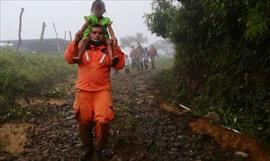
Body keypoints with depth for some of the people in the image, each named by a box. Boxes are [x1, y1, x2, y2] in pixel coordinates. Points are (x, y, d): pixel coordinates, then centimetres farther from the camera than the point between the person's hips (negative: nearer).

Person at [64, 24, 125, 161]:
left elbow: (119, 65, 0)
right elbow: (68, 58, -4)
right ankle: (87, 148, 28)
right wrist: (75, 41, -13)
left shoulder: (108, 50, 6)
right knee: (84, 121, 5)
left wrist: (116, 48, -8)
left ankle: (99, 150, 8)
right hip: (84, 90, 1)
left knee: (103, 120, -15)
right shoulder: (82, 47, 8)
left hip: (102, 90, -1)